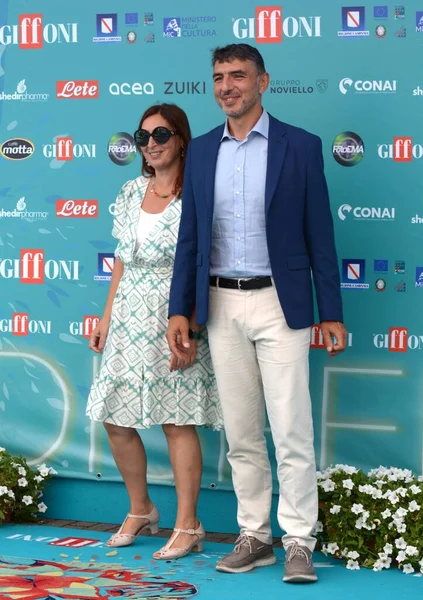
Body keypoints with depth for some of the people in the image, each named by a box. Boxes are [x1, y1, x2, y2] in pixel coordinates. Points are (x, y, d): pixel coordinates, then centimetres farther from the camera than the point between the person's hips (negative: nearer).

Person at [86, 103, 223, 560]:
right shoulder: (131, 193, 12)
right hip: (129, 317, 6)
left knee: (178, 421, -3)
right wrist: (106, 318, 13)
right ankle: (140, 511, 26)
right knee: (115, 420, 7)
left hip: (176, 319, -6)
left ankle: (187, 527, 8)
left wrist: (190, 331, -16)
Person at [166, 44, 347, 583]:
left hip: (279, 304, -4)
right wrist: (179, 310, 5)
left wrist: (331, 314, -4)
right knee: (240, 433, 10)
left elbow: (319, 234, -2)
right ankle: (254, 537, 20)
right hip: (222, 306, 4)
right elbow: (189, 237, 11)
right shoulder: (201, 151, 8)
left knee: (291, 431, -4)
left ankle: (298, 543, 5)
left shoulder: (300, 146, -2)